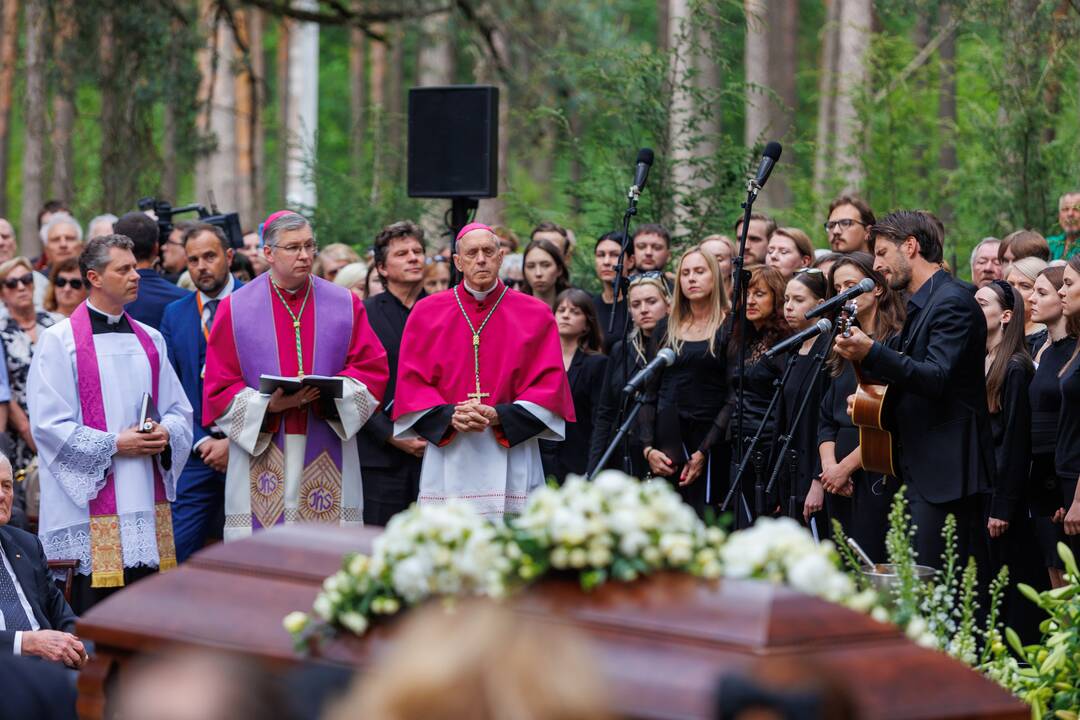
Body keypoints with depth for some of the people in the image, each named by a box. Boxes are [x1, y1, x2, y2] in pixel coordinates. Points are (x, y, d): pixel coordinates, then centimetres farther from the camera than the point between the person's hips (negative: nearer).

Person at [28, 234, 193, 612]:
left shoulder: (150, 340, 15)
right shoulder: (59, 340, -3)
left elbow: (179, 410, 17)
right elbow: (49, 424, -9)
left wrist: (165, 433, -6)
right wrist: (114, 444, -15)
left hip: (148, 501, 5)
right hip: (90, 501, -5)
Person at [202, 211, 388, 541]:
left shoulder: (345, 305, 10)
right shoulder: (236, 309, 5)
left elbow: (372, 369, 6)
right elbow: (219, 387, 2)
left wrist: (329, 392, -13)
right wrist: (269, 405, -15)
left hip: (327, 461, 1)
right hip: (261, 452, -1)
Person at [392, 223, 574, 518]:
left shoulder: (535, 315, 8)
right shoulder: (427, 313, 10)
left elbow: (549, 383, 2)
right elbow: (411, 383, 6)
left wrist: (499, 416, -12)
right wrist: (449, 416, -12)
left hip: (511, 460, -1)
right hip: (447, 458, 1)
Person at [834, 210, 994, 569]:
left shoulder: (953, 303, -12)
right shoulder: (922, 304, 19)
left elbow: (937, 378, -23)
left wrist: (871, 353, -32)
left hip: (945, 471, -10)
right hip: (921, 471, 10)